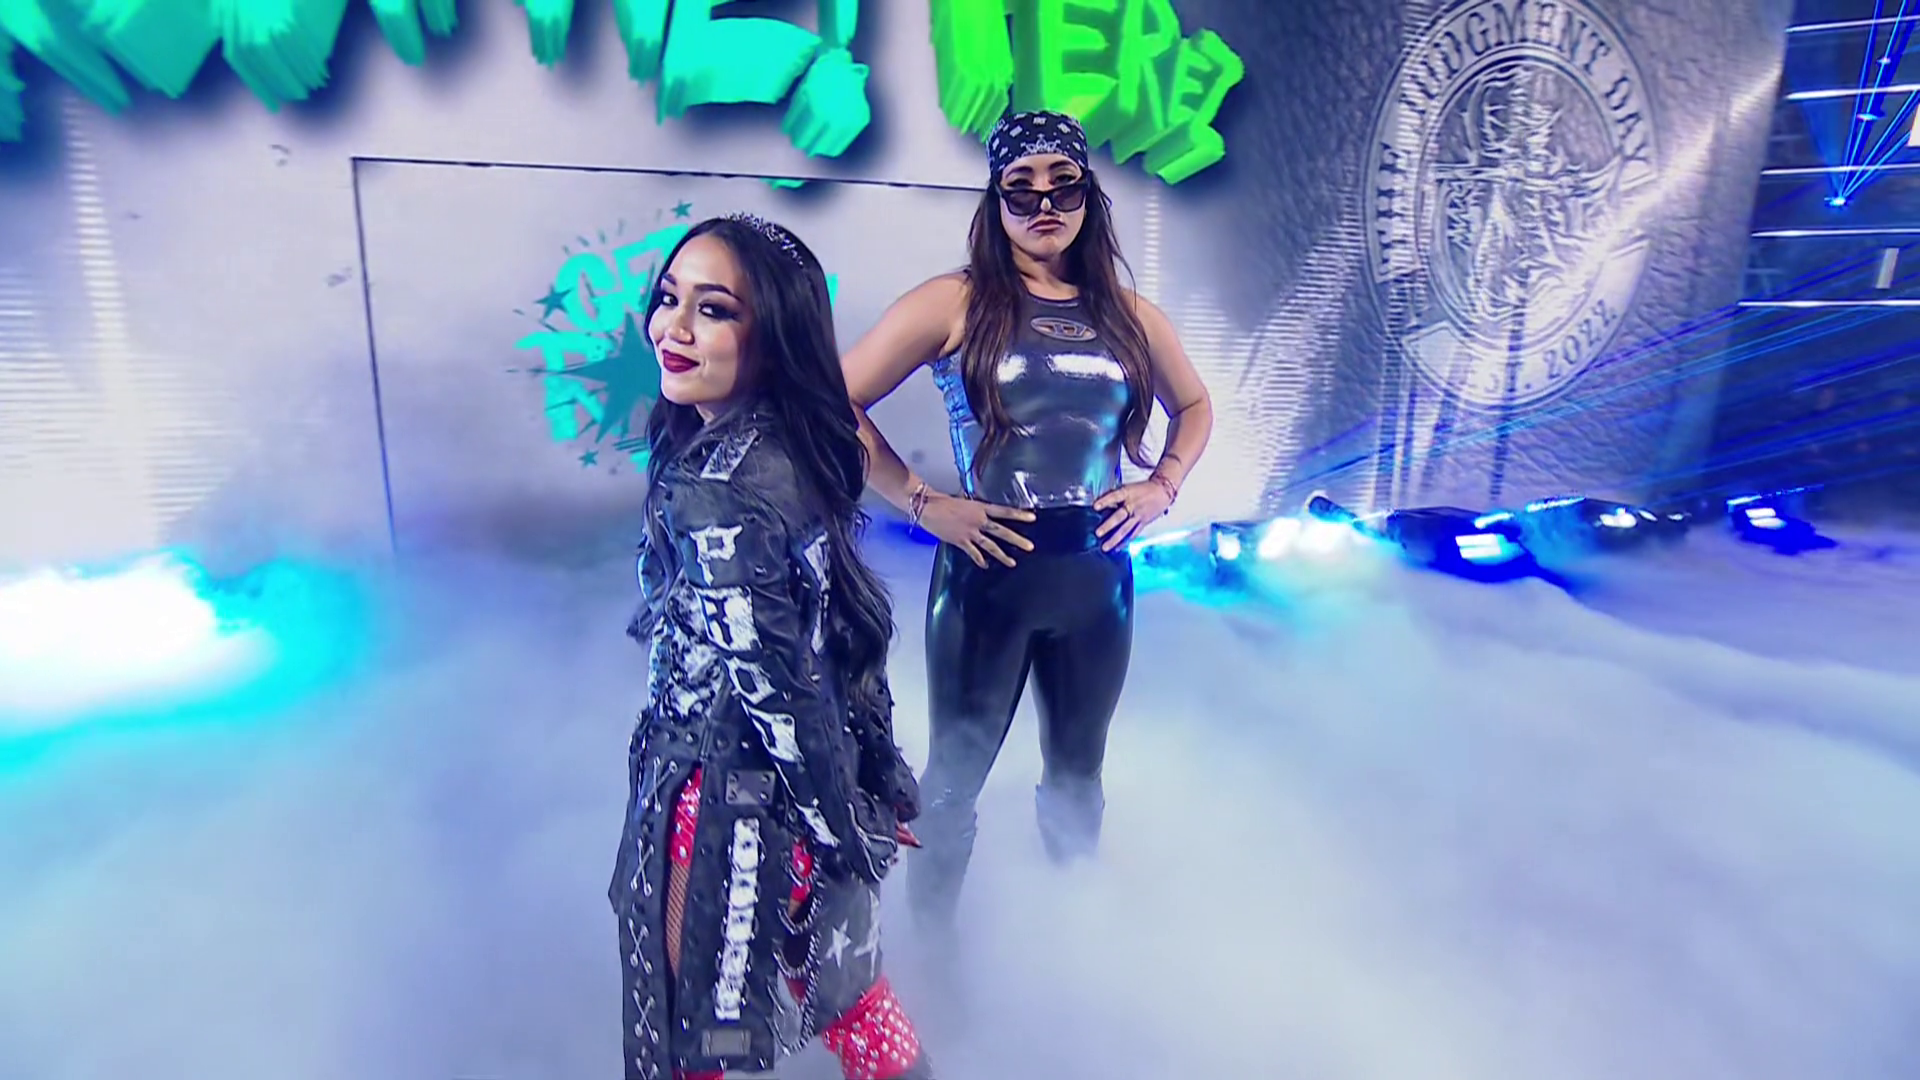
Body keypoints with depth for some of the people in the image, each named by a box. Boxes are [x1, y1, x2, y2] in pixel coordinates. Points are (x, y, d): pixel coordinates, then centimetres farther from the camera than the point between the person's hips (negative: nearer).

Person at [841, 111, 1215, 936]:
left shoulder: (1128, 314, 9)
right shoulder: (954, 304, -4)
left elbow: (1195, 406, 24)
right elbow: (838, 403, -7)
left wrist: (1163, 485, 7)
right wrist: (923, 504, -12)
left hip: (1097, 574, 4)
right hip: (989, 572, -4)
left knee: (1078, 777, 19)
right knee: (955, 777, 8)